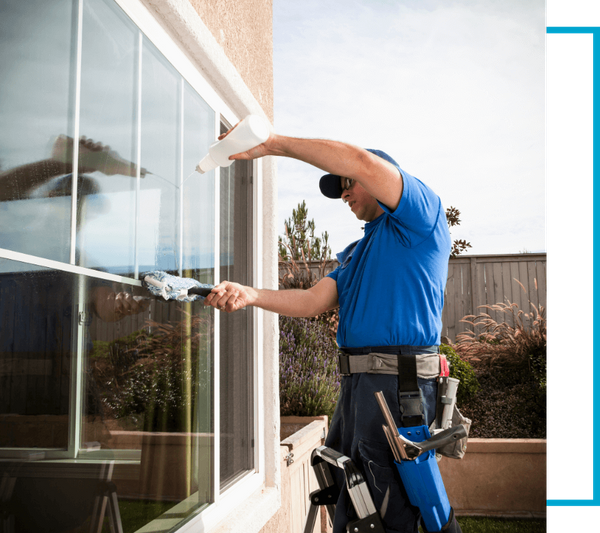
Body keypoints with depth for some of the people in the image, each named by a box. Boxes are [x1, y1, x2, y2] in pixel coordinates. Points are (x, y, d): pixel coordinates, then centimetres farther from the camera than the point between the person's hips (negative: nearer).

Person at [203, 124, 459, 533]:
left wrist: (274, 143, -12)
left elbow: (361, 161, -17)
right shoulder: (356, 252, 26)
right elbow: (314, 301, 13)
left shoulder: (423, 216, 0)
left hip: (400, 381, -9)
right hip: (356, 383, 9)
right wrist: (250, 295, -2)